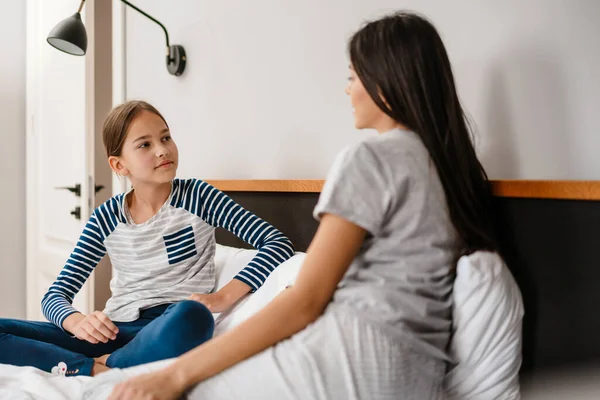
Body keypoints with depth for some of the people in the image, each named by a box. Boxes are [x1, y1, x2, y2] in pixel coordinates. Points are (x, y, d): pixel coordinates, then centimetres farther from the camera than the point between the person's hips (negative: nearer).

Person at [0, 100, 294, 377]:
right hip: (116, 333, 3)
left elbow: (279, 244, -7)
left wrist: (223, 296, -20)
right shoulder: (106, 218, 6)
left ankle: (104, 367, -19)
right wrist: (77, 321, -17)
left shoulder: (197, 196, -1)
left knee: (192, 315, -40)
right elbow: (55, 295, 8)